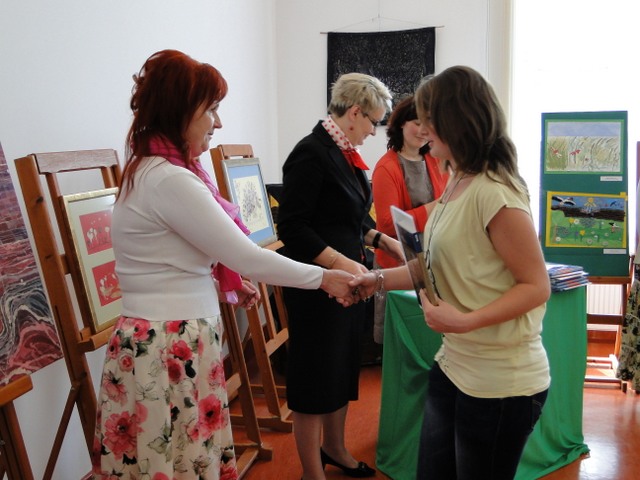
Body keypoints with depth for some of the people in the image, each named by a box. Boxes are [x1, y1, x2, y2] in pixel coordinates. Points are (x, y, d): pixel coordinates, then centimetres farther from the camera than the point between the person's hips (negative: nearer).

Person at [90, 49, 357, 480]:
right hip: (170, 351, -9)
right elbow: (247, 256, -17)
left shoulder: (148, 169, 11)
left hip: (159, 342, 9)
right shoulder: (170, 179, -20)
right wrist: (324, 278, -7)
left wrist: (222, 283, 15)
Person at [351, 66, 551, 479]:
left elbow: (536, 286, -18)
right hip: (453, 366, 9)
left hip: (500, 382, -9)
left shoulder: (494, 193, -20)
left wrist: (466, 321, -28)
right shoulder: (457, 185, 8)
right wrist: (379, 280, 9)